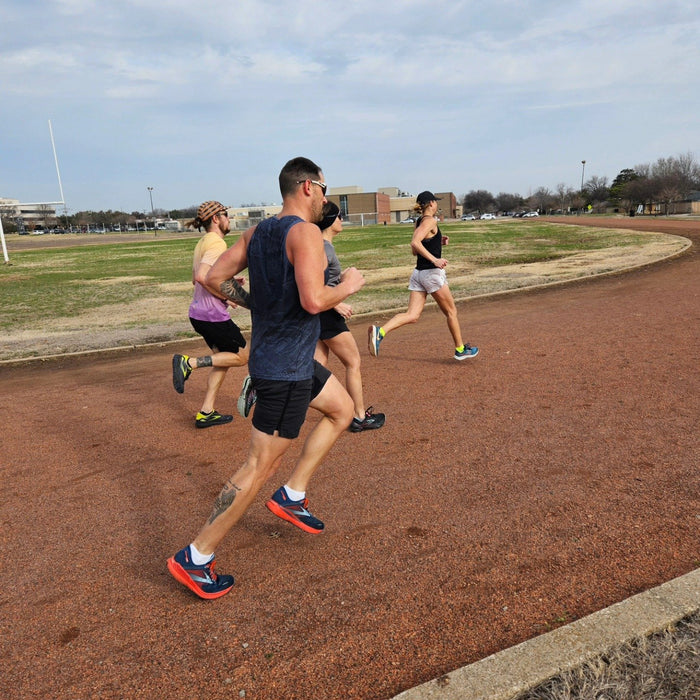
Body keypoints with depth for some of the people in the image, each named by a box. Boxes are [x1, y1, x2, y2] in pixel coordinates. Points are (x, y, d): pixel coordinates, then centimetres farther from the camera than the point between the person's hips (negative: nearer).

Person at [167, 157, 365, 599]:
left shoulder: (257, 232, 9)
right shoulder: (305, 233, -17)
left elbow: (214, 278, 8)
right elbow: (313, 300, -30)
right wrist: (348, 286, -11)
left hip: (280, 357, 10)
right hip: (286, 368, -10)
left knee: (343, 409, 23)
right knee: (261, 466, -1)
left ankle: (292, 496, 25)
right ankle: (195, 558, 10)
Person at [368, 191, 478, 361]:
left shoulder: (419, 222, 15)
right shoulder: (430, 221, -11)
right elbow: (415, 243, -25)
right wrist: (435, 259, -29)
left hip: (418, 273, 8)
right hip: (432, 272, -7)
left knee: (412, 315, -1)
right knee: (451, 312, 10)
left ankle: (380, 331, -23)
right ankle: (460, 349, 23)